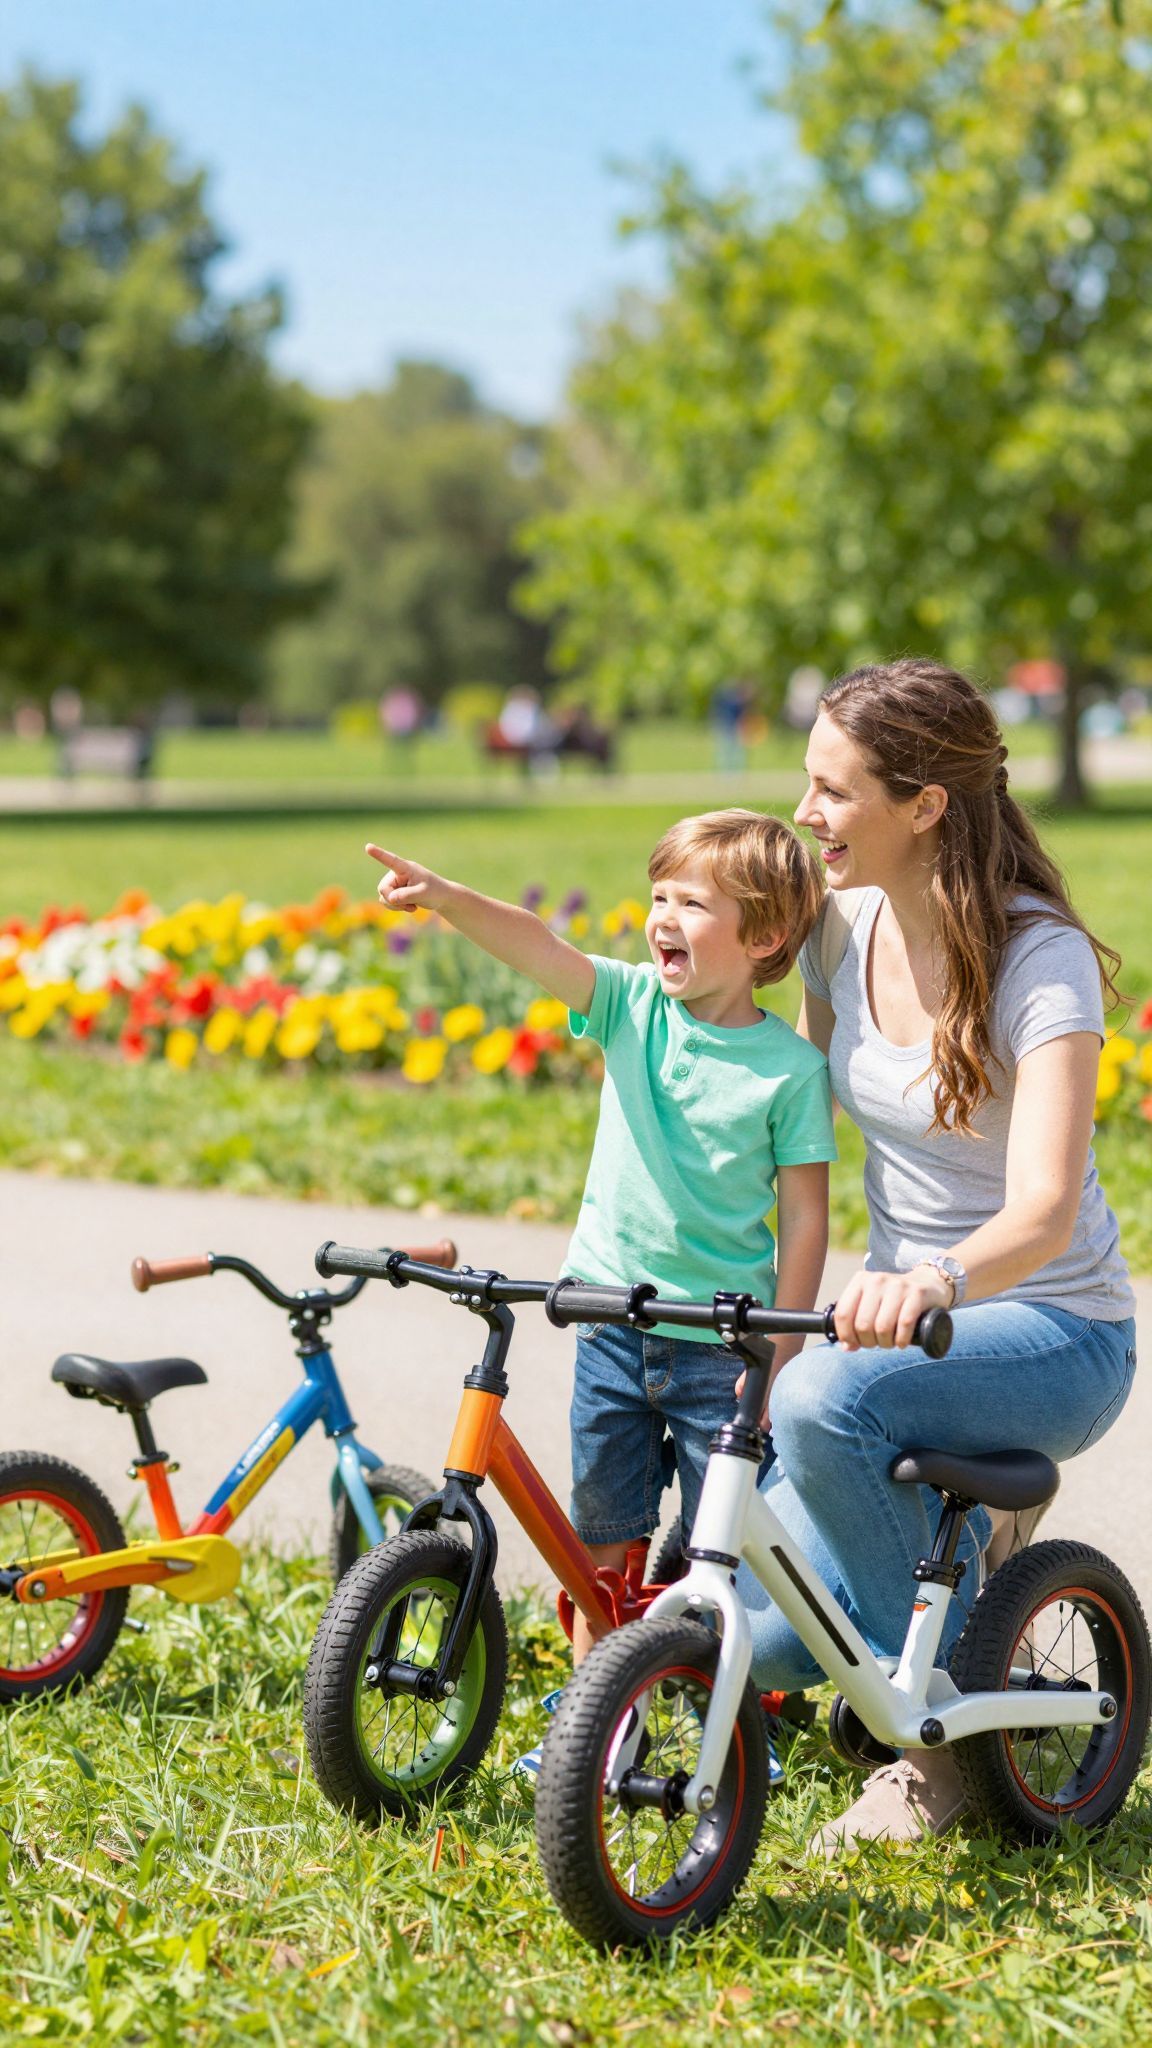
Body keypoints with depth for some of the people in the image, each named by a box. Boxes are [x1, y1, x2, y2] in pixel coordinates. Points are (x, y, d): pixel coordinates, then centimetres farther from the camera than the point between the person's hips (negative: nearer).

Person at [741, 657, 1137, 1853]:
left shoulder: (1040, 959, -20)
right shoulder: (843, 925, -1)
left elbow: (1044, 1212, -33)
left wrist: (936, 1282, -53)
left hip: (1054, 1334, -6)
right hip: (902, 1313, 6)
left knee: (827, 1398, -36)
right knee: (757, 1632, -13)